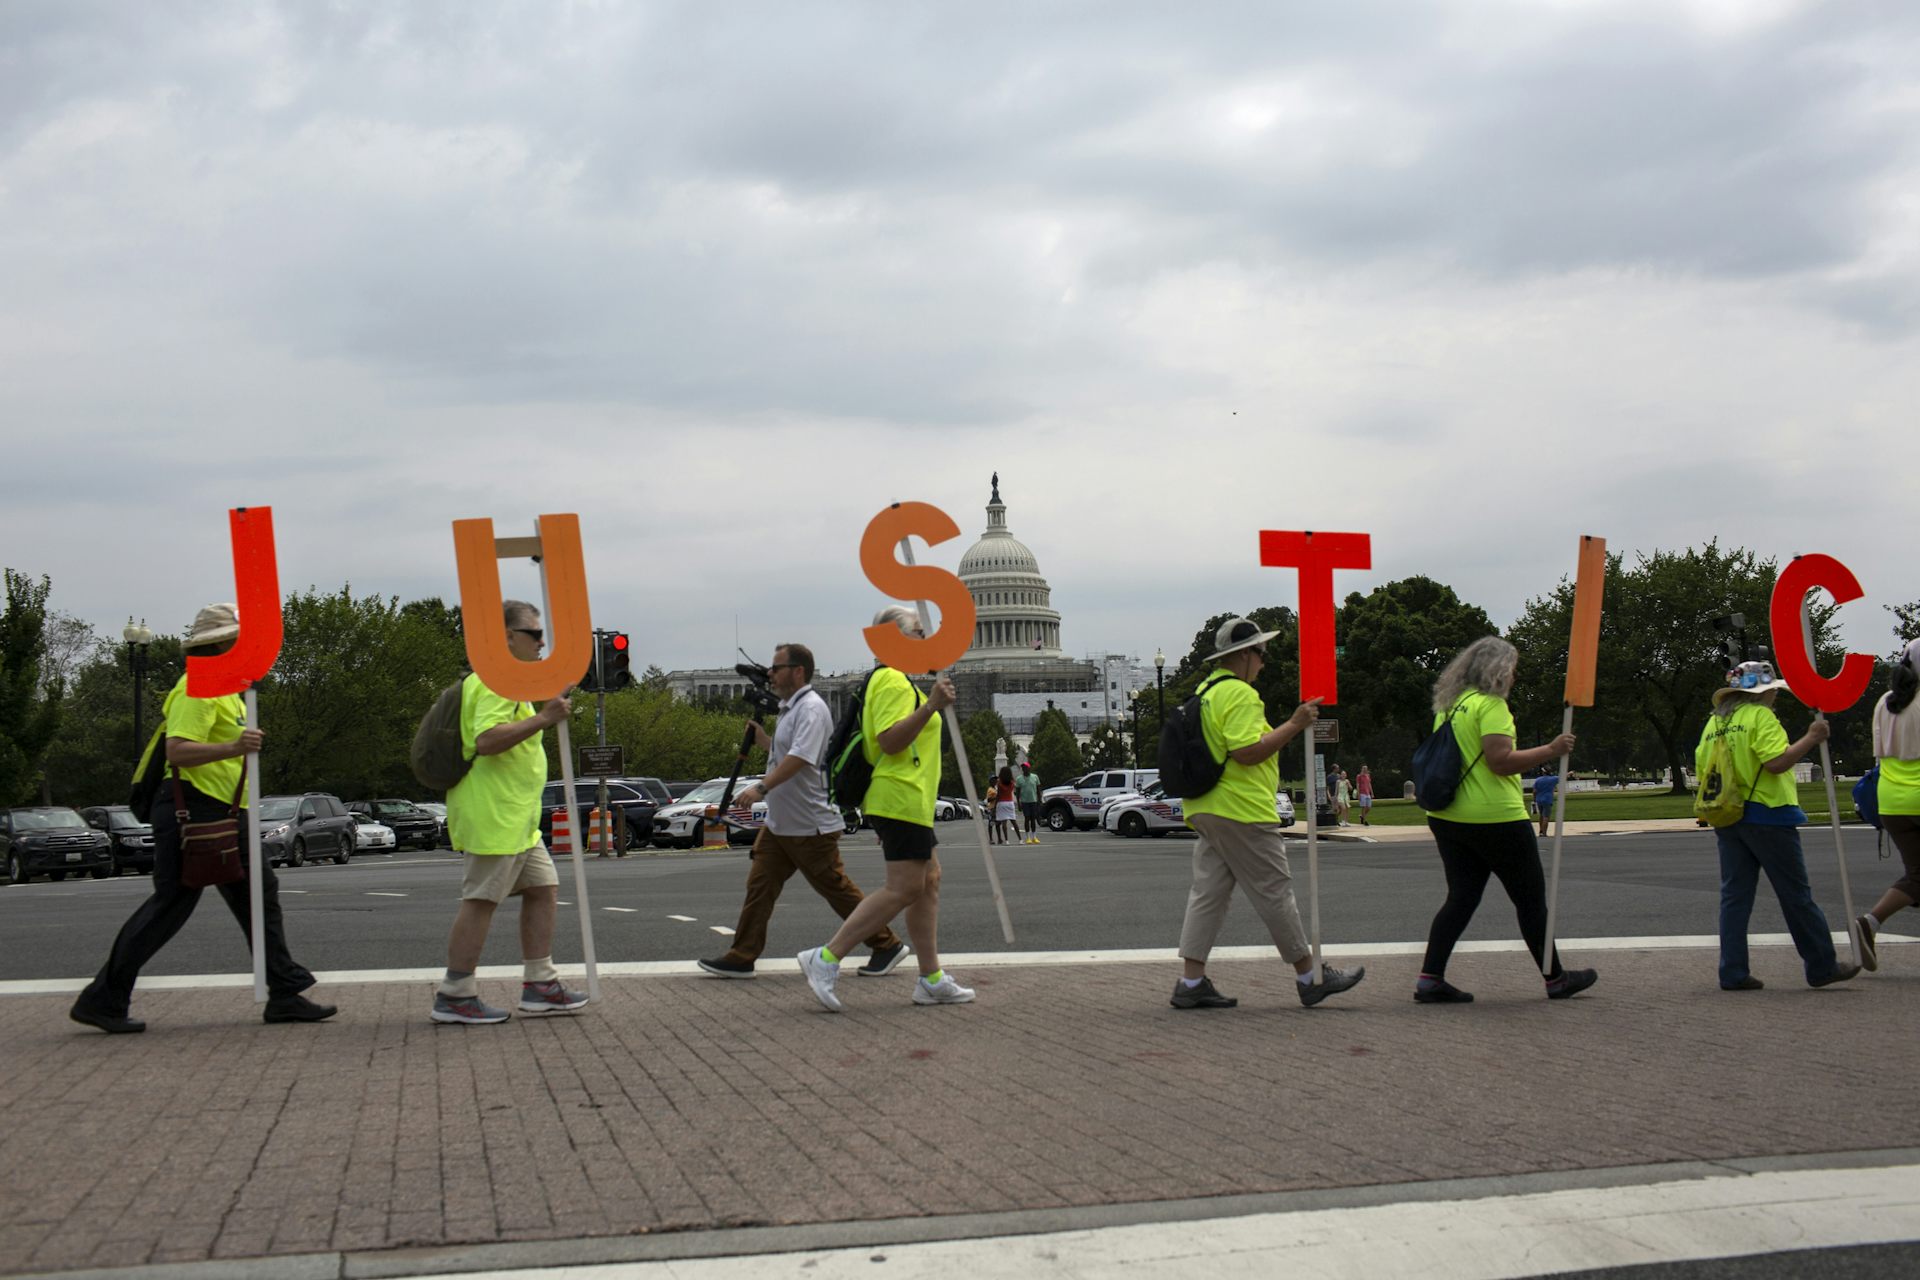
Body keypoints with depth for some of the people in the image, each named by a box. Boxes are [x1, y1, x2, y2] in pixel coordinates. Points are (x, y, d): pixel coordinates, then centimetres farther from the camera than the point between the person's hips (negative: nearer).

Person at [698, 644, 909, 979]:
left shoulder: (811, 708, -17)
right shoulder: (790, 709, 17)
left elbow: (799, 758, -31)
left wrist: (762, 788, -38)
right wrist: (761, 739, 15)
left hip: (810, 826, -10)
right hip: (779, 823, 10)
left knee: (836, 888, -2)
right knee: (760, 885, 5)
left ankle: (887, 945, 9)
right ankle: (741, 957, 7)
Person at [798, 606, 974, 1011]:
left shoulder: (890, 680, 21)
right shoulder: (893, 681, -13)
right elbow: (889, 740, -24)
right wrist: (930, 706, -28)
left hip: (906, 802, 12)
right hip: (902, 799, -12)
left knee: (929, 883, 11)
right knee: (903, 889, -13)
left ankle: (931, 979, 12)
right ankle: (826, 958, -14)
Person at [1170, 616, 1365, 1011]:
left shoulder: (1205, 691, 17)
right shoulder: (1239, 694, -15)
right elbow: (1247, 752, -23)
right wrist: (1294, 725, -17)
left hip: (1206, 812, 10)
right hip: (1242, 812, -10)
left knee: (1207, 893, 8)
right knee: (1275, 894, -1)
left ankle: (1191, 983, 5)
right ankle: (1310, 977, 8)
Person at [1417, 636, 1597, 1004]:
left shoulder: (1447, 706, 12)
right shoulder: (1490, 704, -13)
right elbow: (1501, 761, -22)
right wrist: (1551, 750, -15)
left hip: (1447, 818, 8)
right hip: (1495, 819, -8)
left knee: (1461, 897, 8)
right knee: (1531, 898, 7)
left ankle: (1430, 979, -2)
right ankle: (1556, 979, 17)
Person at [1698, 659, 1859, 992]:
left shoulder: (1715, 722, 12)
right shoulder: (1760, 716, -10)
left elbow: (1701, 771, 12)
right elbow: (1777, 762, -21)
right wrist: (1811, 738, -14)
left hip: (1727, 818, 7)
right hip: (1766, 817, -7)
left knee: (1734, 895, 7)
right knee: (1796, 895, 4)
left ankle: (1733, 972, 3)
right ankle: (1822, 966, 13)